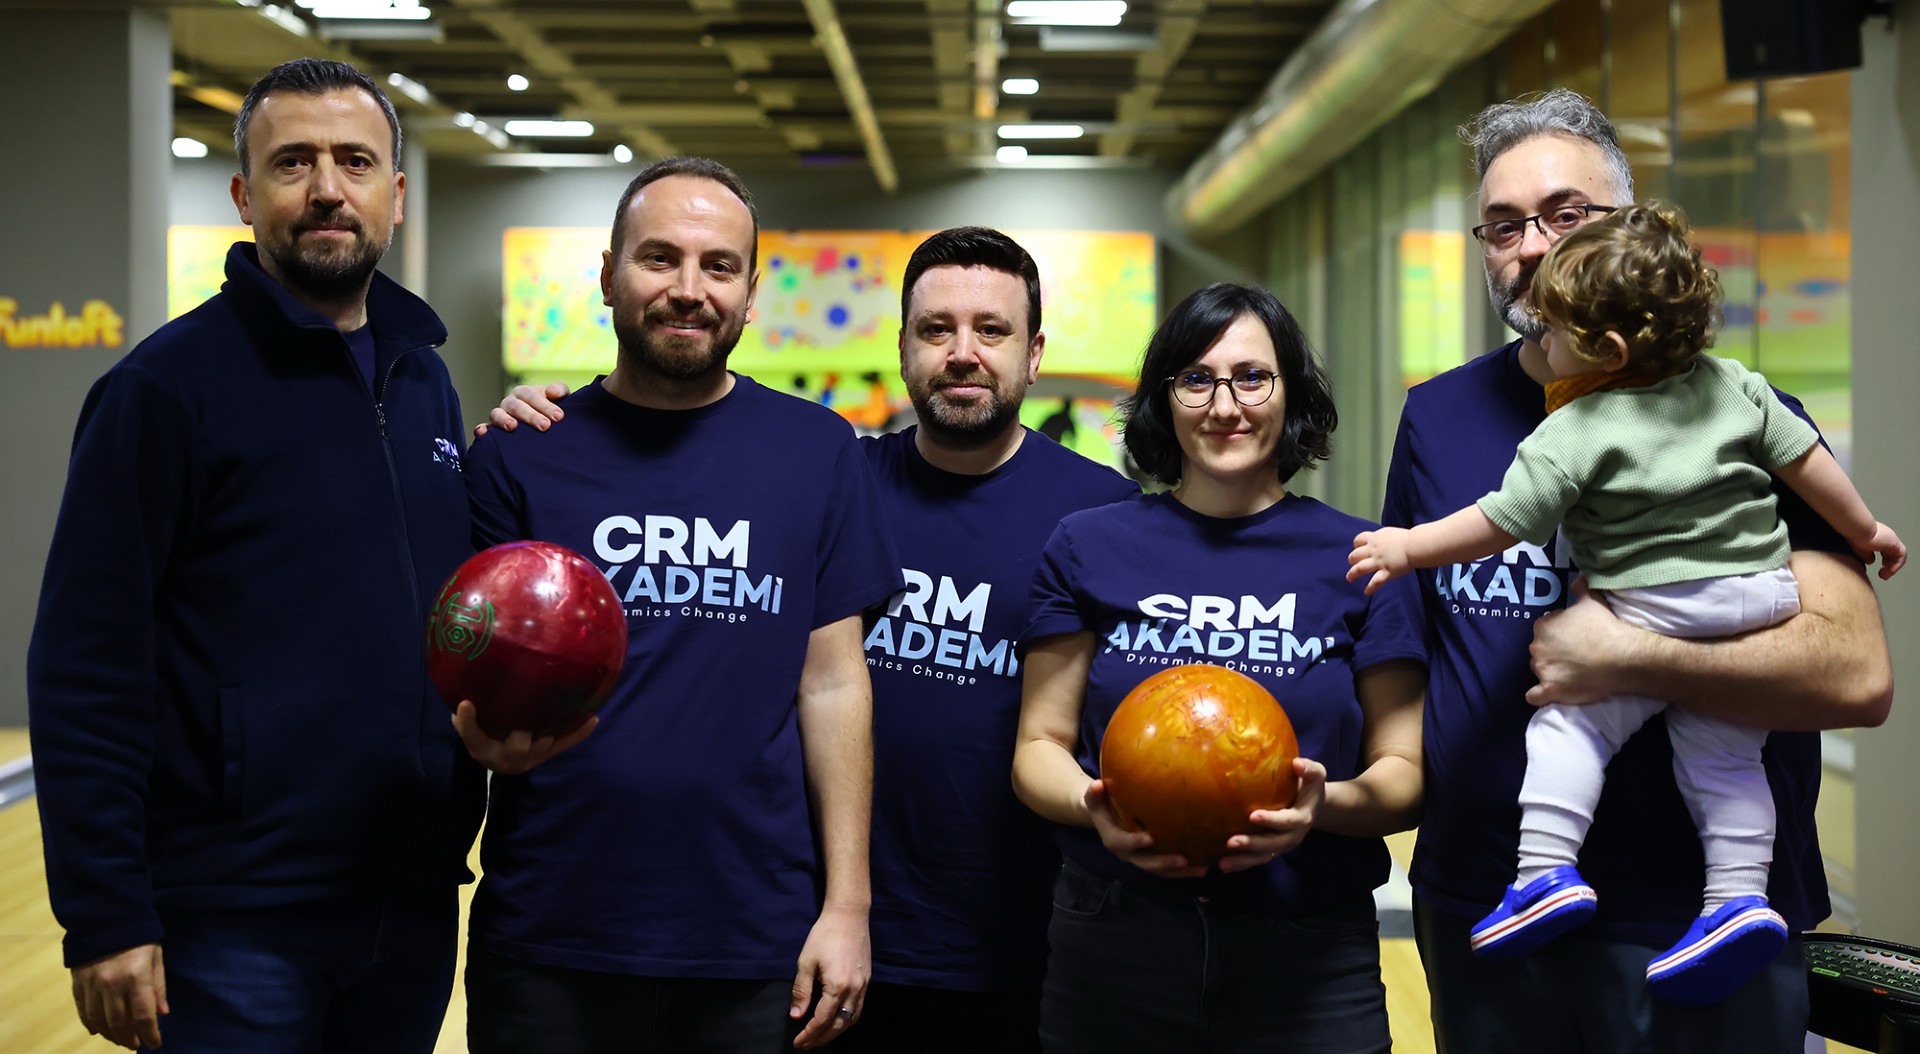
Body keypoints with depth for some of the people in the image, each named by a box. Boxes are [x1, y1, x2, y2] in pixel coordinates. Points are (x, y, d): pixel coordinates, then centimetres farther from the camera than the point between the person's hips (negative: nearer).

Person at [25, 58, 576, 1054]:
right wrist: (103, 918, -15)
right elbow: (87, 667, -11)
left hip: (415, 911, 6)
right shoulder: (169, 382, -8)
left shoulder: (426, 385, 11)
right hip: (234, 922, -6)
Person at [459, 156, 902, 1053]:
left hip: (756, 945, 0)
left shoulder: (816, 451, 3)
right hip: (545, 938, 0)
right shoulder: (519, 455, 2)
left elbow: (832, 683, 3)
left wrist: (847, 906, -2)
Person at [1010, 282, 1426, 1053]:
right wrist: (1096, 806, -17)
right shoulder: (1087, 548, 5)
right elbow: (1040, 747, 5)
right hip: (1113, 953, 1)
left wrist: (1326, 803, -19)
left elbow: (1404, 772, 3)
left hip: (1308, 959, 0)